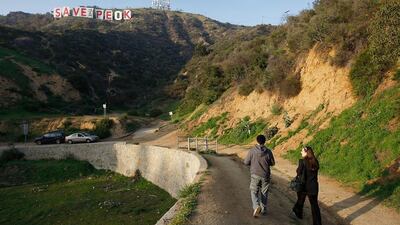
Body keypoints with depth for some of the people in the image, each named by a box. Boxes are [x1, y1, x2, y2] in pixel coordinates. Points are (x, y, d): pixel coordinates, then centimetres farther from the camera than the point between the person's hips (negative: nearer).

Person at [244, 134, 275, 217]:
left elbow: (246, 162, -5)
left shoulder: (252, 151, -12)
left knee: (254, 192, 10)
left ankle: (256, 206, -12)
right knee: (264, 193, 15)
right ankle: (263, 210, 25)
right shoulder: (268, 151, -9)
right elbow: (272, 163, 2)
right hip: (265, 176, 1)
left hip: (255, 175, -1)